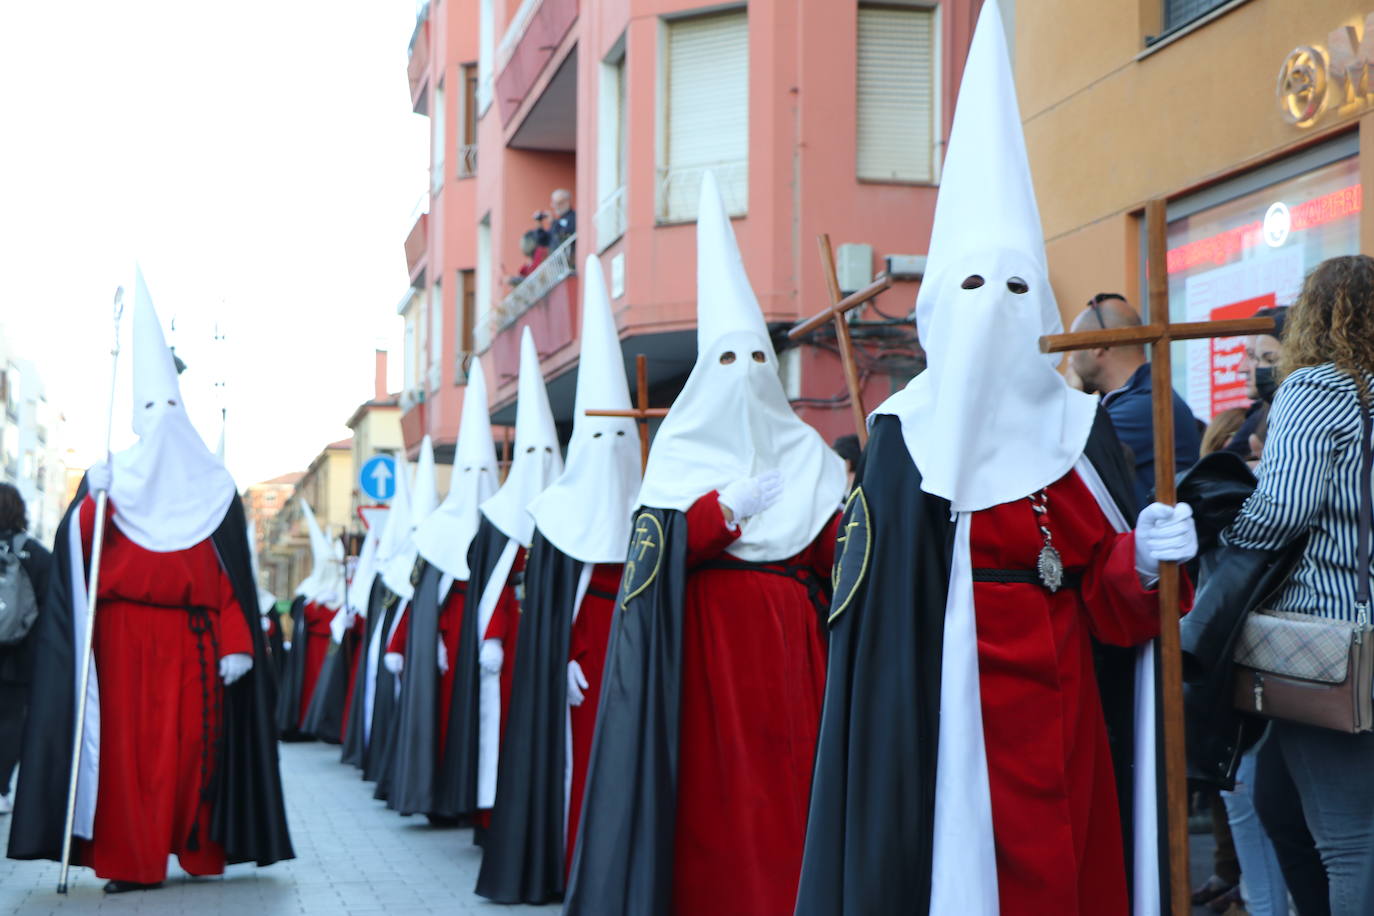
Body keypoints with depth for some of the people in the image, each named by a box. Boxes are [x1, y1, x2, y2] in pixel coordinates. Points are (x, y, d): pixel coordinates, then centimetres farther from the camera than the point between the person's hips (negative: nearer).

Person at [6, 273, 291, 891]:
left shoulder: (214, 491, 9)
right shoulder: (107, 481, 10)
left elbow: (231, 577, 4)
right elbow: (78, 556, -3)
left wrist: (237, 646, -5)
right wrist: (94, 504, -20)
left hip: (192, 640, 0)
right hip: (124, 637, 0)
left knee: (194, 741, -1)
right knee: (126, 741, -6)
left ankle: (200, 849, 13)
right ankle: (130, 860, -3)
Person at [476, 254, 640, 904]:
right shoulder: (559, 514, 0)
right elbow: (547, 601, -4)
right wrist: (562, 657, -13)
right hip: (579, 651, -3)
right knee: (576, 748, -5)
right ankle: (569, 858, 2)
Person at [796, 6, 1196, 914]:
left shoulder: (1083, 429, 6)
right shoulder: (903, 433, 0)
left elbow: (1109, 606, 2)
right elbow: (870, 600, -6)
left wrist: (1143, 561, -17)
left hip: (1058, 705, 3)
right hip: (934, 711, -2)